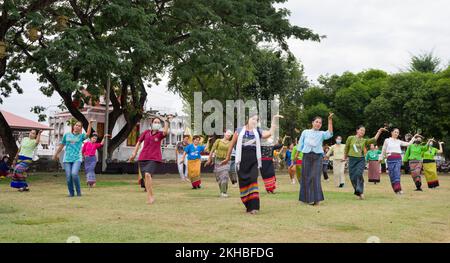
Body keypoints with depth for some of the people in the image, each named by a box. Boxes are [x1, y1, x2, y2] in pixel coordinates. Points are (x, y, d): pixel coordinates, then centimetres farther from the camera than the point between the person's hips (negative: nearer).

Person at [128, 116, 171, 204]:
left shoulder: (160, 134, 0)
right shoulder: (146, 132, 8)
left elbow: (165, 131, -25)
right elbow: (139, 142, 17)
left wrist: (166, 121, -22)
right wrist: (134, 153, 16)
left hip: (154, 158, -4)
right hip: (143, 158, 4)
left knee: (148, 174, -24)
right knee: (145, 177, 7)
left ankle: (150, 195, -14)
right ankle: (150, 197, 20)